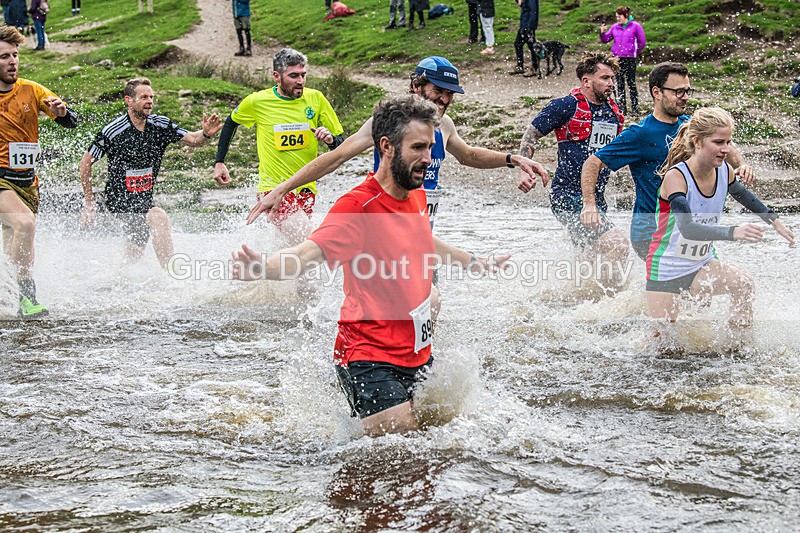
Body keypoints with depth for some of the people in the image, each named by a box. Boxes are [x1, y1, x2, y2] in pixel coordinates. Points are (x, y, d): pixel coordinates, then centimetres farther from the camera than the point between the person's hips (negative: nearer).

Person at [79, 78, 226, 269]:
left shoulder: (160, 125, -2)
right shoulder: (114, 131, -15)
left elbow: (192, 139, -8)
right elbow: (86, 162, -7)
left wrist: (205, 134, -32)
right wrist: (89, 203, -4)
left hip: (144, 199, 7)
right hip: (120, 199, -7)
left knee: (136, 250, 17)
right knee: (159, 217, -29)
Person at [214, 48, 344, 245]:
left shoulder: (315, 99, -1)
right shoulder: (257, 101, -5)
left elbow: (341, 144, 5)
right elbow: (231, 123, 16)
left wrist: (330, 140, -17)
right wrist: (219, 162, 14)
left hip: (305, 189, 4)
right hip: (273, 189, -4)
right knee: (304, 238, -24)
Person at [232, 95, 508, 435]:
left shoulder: (417, 196, 9)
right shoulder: (359, 205, -17)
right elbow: (307, 254, -31)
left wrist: (473, 262, 47)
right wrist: (262, 269, -52)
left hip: (417, 354, 8)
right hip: (370, 358, -8)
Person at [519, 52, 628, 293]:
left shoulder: (613, 113, 12)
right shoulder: (566, 106, -7)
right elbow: (530, 136, -3)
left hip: (596, 197, 8)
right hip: (568, 195, -8)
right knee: (618, 245, -21)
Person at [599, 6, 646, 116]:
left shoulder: (635, 26, -3)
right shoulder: (615, 27, 8)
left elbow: (642, 42, 2)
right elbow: (605, 40, 11)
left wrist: (635, 53, 6)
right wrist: (602, 32, -7)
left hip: (630, 59, -4)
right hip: (617, 59, 4)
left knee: (631, 83, -2)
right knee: (620, 84, 6)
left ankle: (635, 108, 3)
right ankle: (622, 109, 12)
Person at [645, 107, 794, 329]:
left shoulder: (725, 171, -6)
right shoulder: (676, 177, -26)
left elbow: (744, 196, 19)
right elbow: (687, 228, -39)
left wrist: (776, 222, 19)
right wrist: (733, 232, -50)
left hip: (702, 265, 5)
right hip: (667, 270, -5)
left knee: (743, 284, -22)